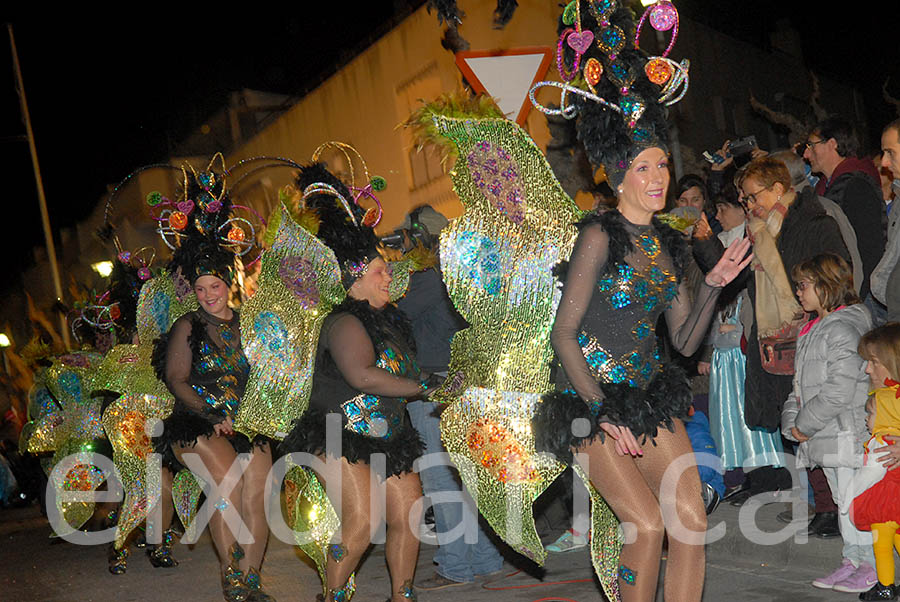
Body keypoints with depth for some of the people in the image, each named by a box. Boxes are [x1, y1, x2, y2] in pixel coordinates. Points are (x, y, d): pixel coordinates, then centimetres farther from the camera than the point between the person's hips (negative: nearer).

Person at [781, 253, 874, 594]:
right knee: (842, 499, 16)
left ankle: (871, 566, 11)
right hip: (826, 436, 10)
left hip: (848, 433, -9)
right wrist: (792, 421, 4)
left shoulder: (844, 328, -16)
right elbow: (801, 384, 18)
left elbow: (839, 390, -22)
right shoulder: (814, 329, 15)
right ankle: (852, 560, 26)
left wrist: (805, 425, -14)